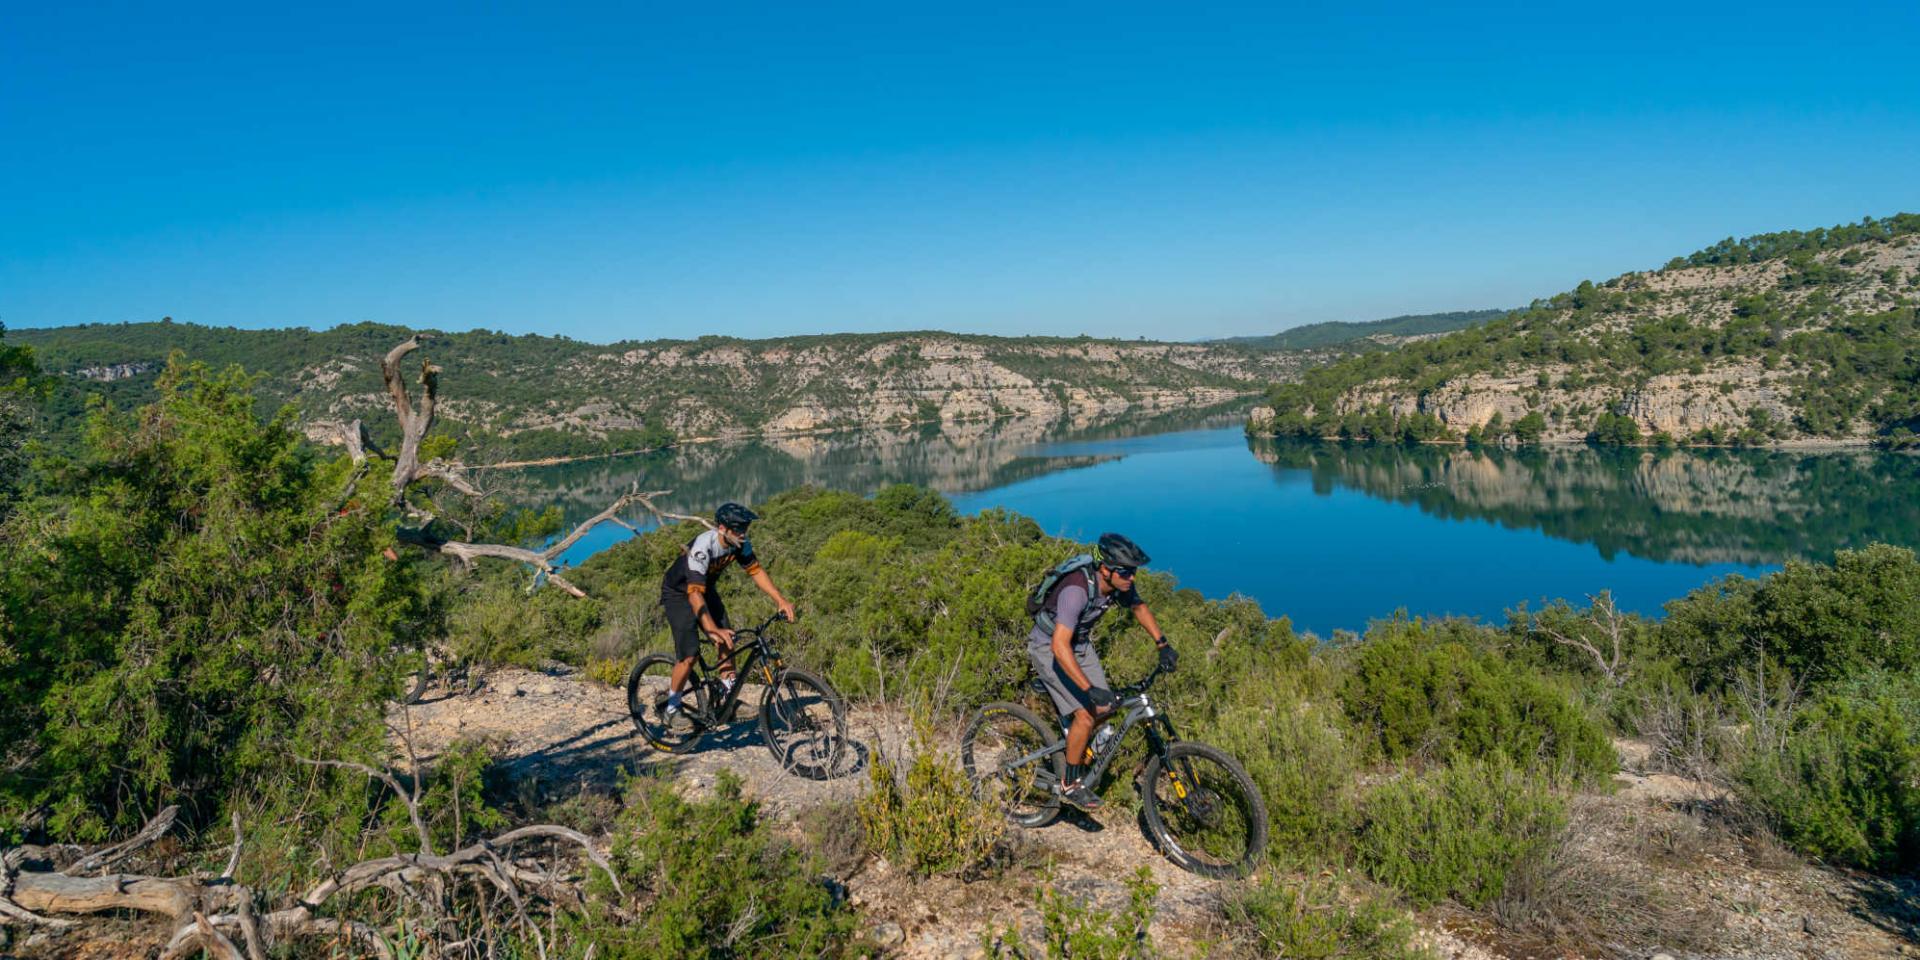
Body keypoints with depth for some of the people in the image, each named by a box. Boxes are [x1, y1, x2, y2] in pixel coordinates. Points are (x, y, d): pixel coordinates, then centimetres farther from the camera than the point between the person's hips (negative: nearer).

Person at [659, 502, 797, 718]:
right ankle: (672, 708, 4)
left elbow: (756, 571, -8)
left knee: (727, 644, -6)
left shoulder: (740, 544, -17)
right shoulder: (702, 548, -37)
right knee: (690, 655, -14)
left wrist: (781, 600, -19)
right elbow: (695, 594, -42)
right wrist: (713, 630, -52)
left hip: (706, 589, 6)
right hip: (679, 593, -6)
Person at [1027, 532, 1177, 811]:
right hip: (1049, 648, -7)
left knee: (1105, 708, 2)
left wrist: (1163, 644, -1)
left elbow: (1139, 607, 8)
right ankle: (1071, 785, 3)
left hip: (1080, 643, 7)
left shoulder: (1119, 584, -14)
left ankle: (1074, 748, 29)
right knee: (1086, 715, -15)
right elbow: (1060, 646, -42)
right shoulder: (1077, 589, -38)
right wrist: (1090, 689, -44)